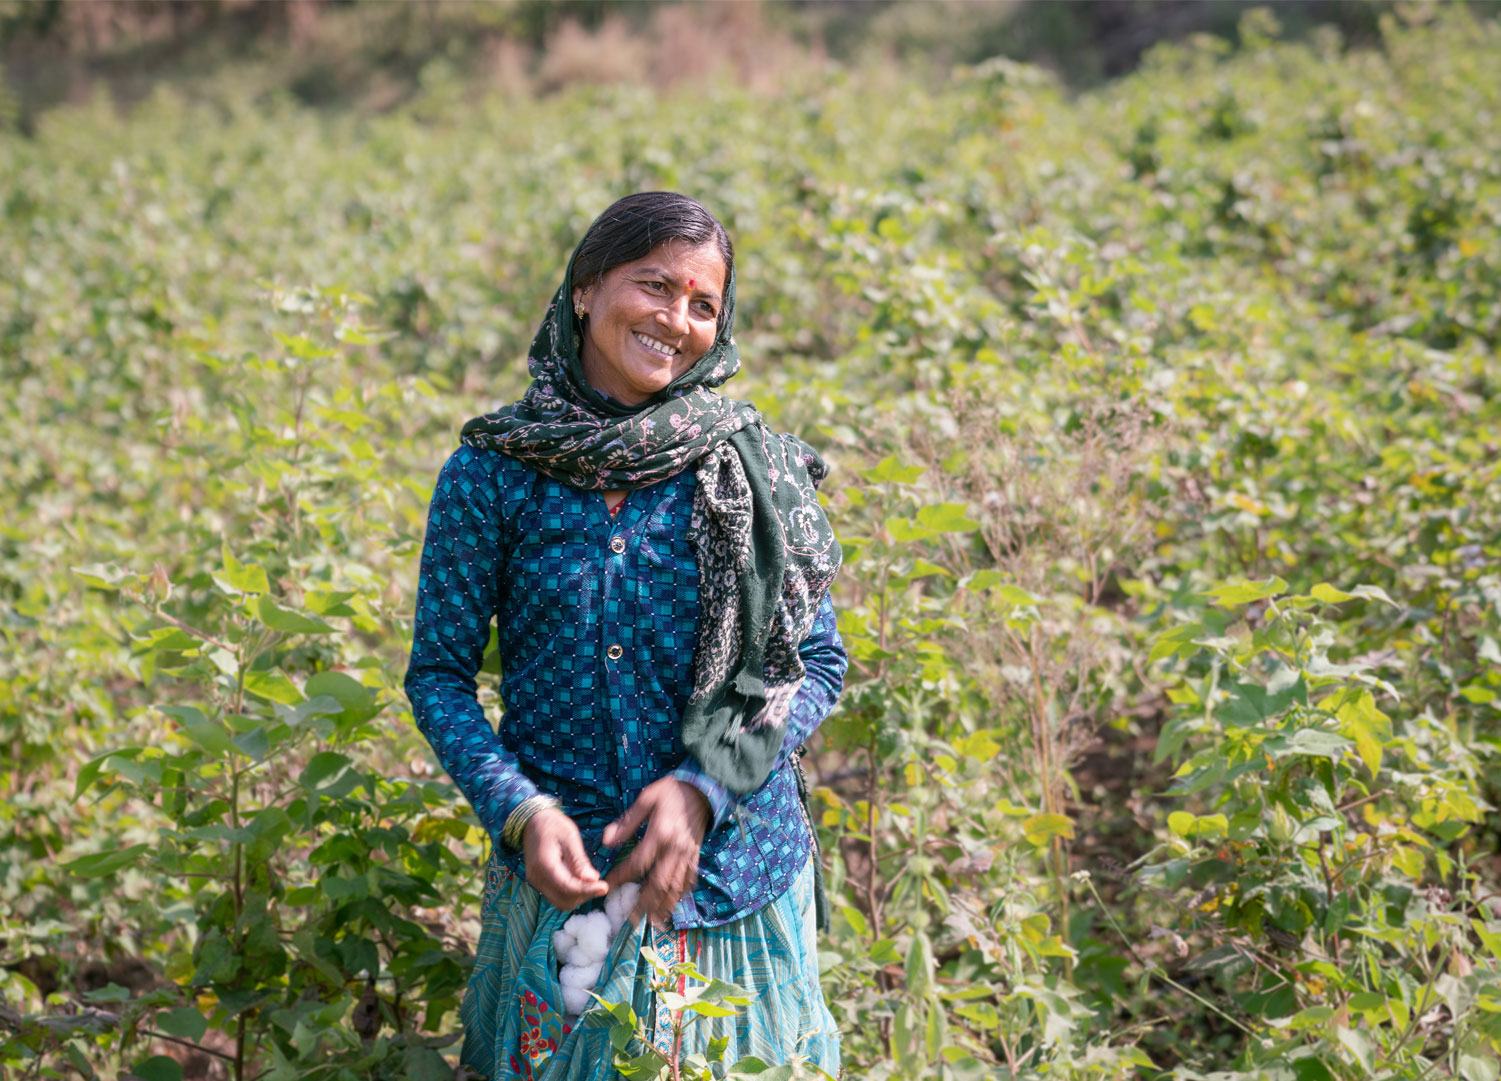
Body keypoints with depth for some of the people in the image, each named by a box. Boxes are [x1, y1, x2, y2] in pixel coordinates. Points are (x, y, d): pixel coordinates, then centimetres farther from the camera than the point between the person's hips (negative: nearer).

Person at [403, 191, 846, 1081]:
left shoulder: (755, 467, -3)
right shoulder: (492, 472, -4)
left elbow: (820, 662, 0)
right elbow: (440, 672, 0)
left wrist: (705, 785, -13)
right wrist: (520, 809, -14)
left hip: (738, 866, 1)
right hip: (564, 875, 0)